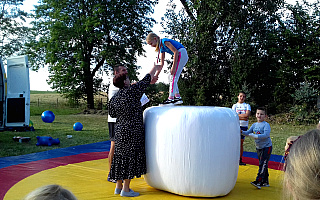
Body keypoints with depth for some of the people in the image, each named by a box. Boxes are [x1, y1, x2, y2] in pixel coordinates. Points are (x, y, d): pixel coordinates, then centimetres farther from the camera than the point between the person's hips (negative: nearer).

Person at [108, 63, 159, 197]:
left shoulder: (114, 98, 5)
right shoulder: (132, 91, -12)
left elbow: (112, 114, 17)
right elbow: (146, 80, 0)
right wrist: (154, 68, 16)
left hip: (120, 129, 7)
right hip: (133, 131, -7)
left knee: (122, 156, 13)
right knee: (130, 157, -2)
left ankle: (118, 187, 22)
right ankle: (125, 189, 3)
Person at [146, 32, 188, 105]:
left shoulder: (165, 41, -12)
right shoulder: (162, 48, 15)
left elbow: (176, 51, -19)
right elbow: (162, 63, 16)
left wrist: (173, 66, -22)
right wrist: (156, 75, 12)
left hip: (182, 54, -10)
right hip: (180, 56, 10)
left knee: (173, 77, -12)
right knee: (172, 77, 9)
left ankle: (171, 98, -13)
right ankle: (178, 97, 8)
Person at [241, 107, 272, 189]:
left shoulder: (266, 124, -13)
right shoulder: (254, 125, 7)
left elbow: (266, 135, -26)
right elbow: (248, 132, 4)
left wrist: (256, 136, -31)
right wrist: (242, 132, -16)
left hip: (266, 147, -7)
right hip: (258, 147, 7)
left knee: (262, 164, -11)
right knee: (263, 165, 13)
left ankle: (258, 181, -14)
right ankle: (265, 182, 21)